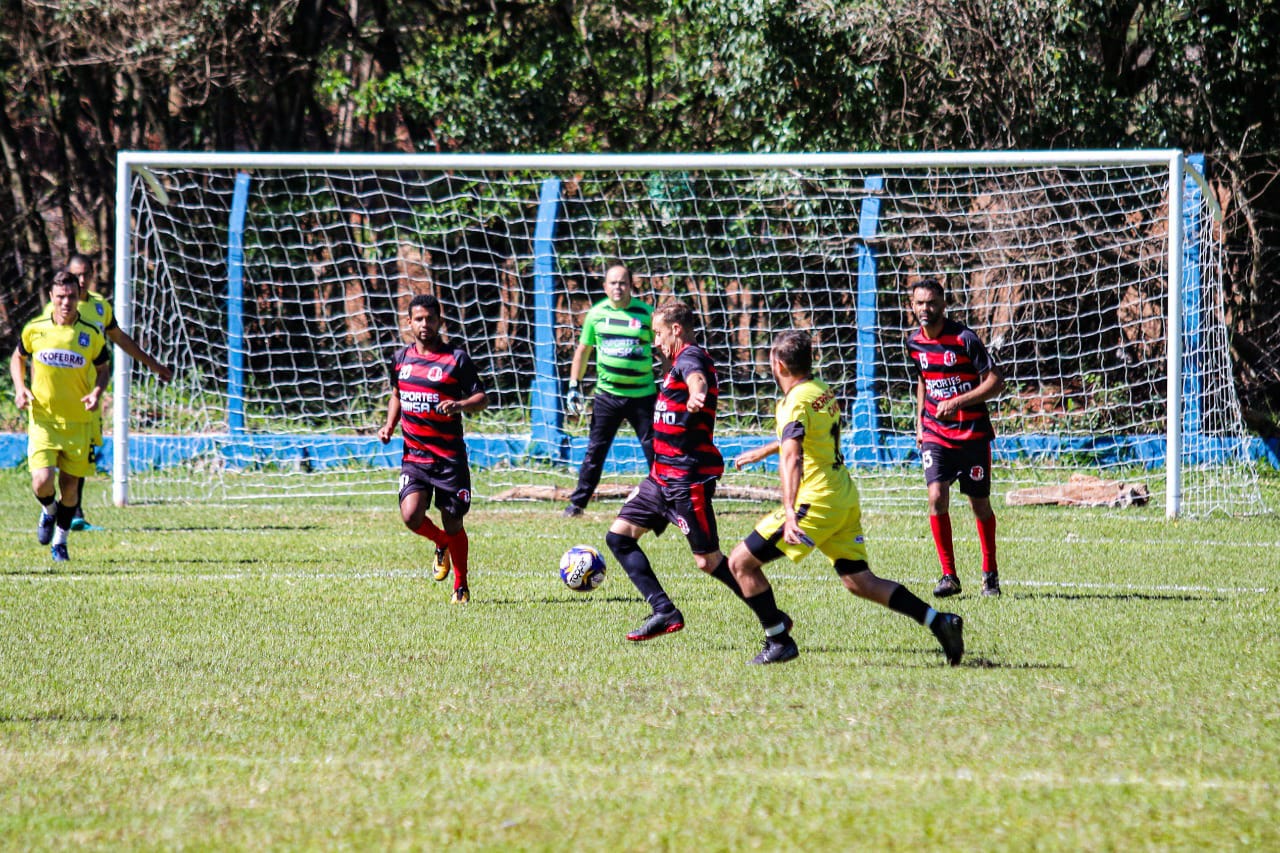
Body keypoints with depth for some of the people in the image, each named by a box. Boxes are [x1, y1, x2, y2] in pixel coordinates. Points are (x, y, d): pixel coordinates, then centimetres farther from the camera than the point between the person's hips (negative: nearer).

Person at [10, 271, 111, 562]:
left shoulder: (92, 335, -6)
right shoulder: (35, 328, -5)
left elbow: (104, 369, 9)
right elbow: (18, 358, 14)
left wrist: (97, 392, -11)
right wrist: (20, 388, -3)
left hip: (78, 420, 1)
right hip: (42, 418, -1)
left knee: (70, 484, 7)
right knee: (42, 482, -15)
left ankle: (60, 541, 29)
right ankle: (49, 511, 22)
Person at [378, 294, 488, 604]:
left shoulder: (456, 359, -5)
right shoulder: (401, 359, 9)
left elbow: (482, 398, -4)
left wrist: (460, 405, -24)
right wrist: (389, 427, 9)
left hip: (450, 458, -3)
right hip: (413, 455, 3)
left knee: (453, 524, 1)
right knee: (411, 515, -15)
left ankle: (461, 586, 22)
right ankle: (441, 544, 19)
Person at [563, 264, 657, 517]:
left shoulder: (646, 314, -3)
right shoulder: (597, 313, 4)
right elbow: (583, 350, 15)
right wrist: (574, 386, 10)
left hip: (642, 394, -2)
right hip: (607, 392, 2)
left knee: (655, 450, -2)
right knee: (595, 450, 4)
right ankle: (578, 503, 13)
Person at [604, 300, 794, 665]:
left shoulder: (690, 357, -14)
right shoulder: (681, 362, 18)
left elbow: (697, 378, -38)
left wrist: (696, 395, -63)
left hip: (688, 479, -11)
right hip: (663, 475, 11)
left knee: (708, 559, -8)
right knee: (619, 535, 9)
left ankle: (777, 627, 0)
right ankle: (664, 612, 6)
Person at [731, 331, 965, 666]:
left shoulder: (796, 402, -15)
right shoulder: (822, 391, 13)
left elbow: (792, 457, -30)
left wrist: (789, 513, -42)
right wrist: (764, 451, 46)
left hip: (816, 501, -9)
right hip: (845, 499, 9)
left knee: (740, 562, -3)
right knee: (859, 581, 10)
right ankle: (939, 622, -1)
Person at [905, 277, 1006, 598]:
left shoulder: (964, 339, -14)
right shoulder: (914, 342, 4)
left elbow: (995, 381, -14)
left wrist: (958, 402, -23)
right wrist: (920, 422, 15)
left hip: (972, 433, -3)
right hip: (935, 433, 3)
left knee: (980, 505, 6)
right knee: (937, 496, -16)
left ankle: (990, 574, 24)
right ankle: (949, 576, -9)